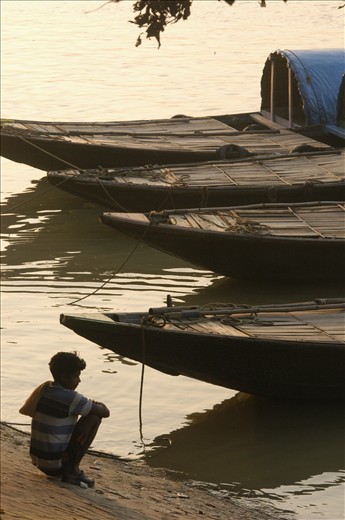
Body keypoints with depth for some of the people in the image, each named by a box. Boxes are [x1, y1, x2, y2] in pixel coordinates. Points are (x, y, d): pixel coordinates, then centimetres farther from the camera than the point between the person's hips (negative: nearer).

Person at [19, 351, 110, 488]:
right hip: (55, 465, -9)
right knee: (94, 417, -6)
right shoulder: (69, 398, -18)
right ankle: (72, 469, -4)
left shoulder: (43, 389, 6)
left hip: (38, 462, 9)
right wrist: (100, 405, 13)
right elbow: (105, 412, -12)